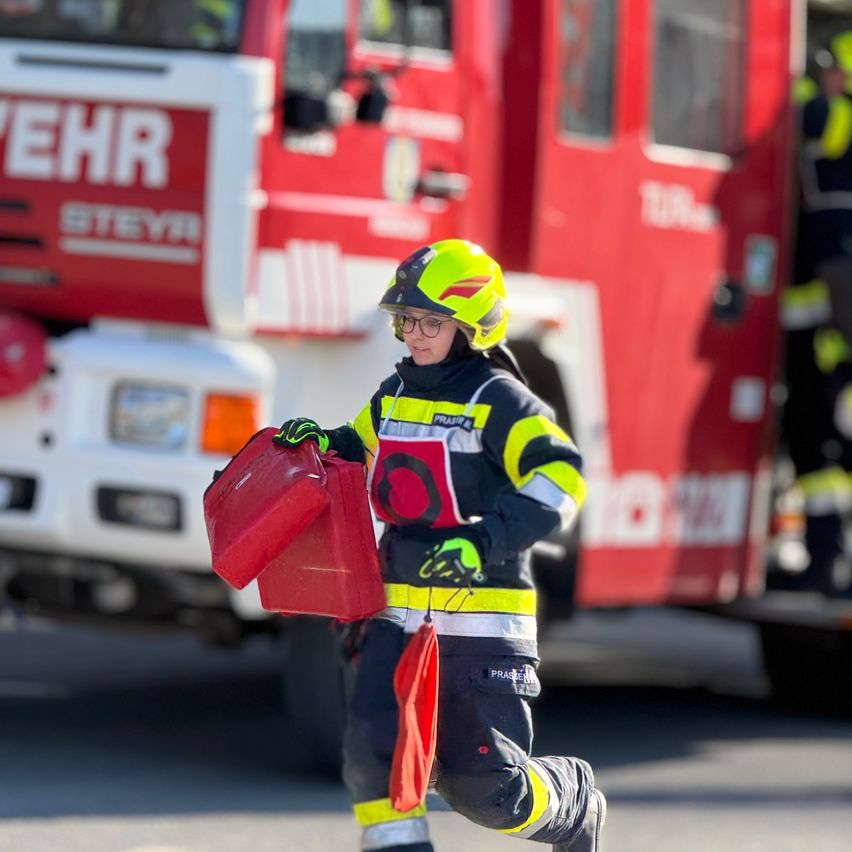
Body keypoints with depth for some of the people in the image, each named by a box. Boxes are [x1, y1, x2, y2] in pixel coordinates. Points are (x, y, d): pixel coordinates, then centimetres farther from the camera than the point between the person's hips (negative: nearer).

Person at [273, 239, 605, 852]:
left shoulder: (499, 401, -9)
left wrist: (485, 541, -31)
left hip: (482, 617, -6)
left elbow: (559, 478, -21)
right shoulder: (394, 396, 12)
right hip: (400, 613, 6)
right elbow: (361, 453, 31)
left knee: (484, 785, 0)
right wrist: (320, 445, 7)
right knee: (373, 753, -11)